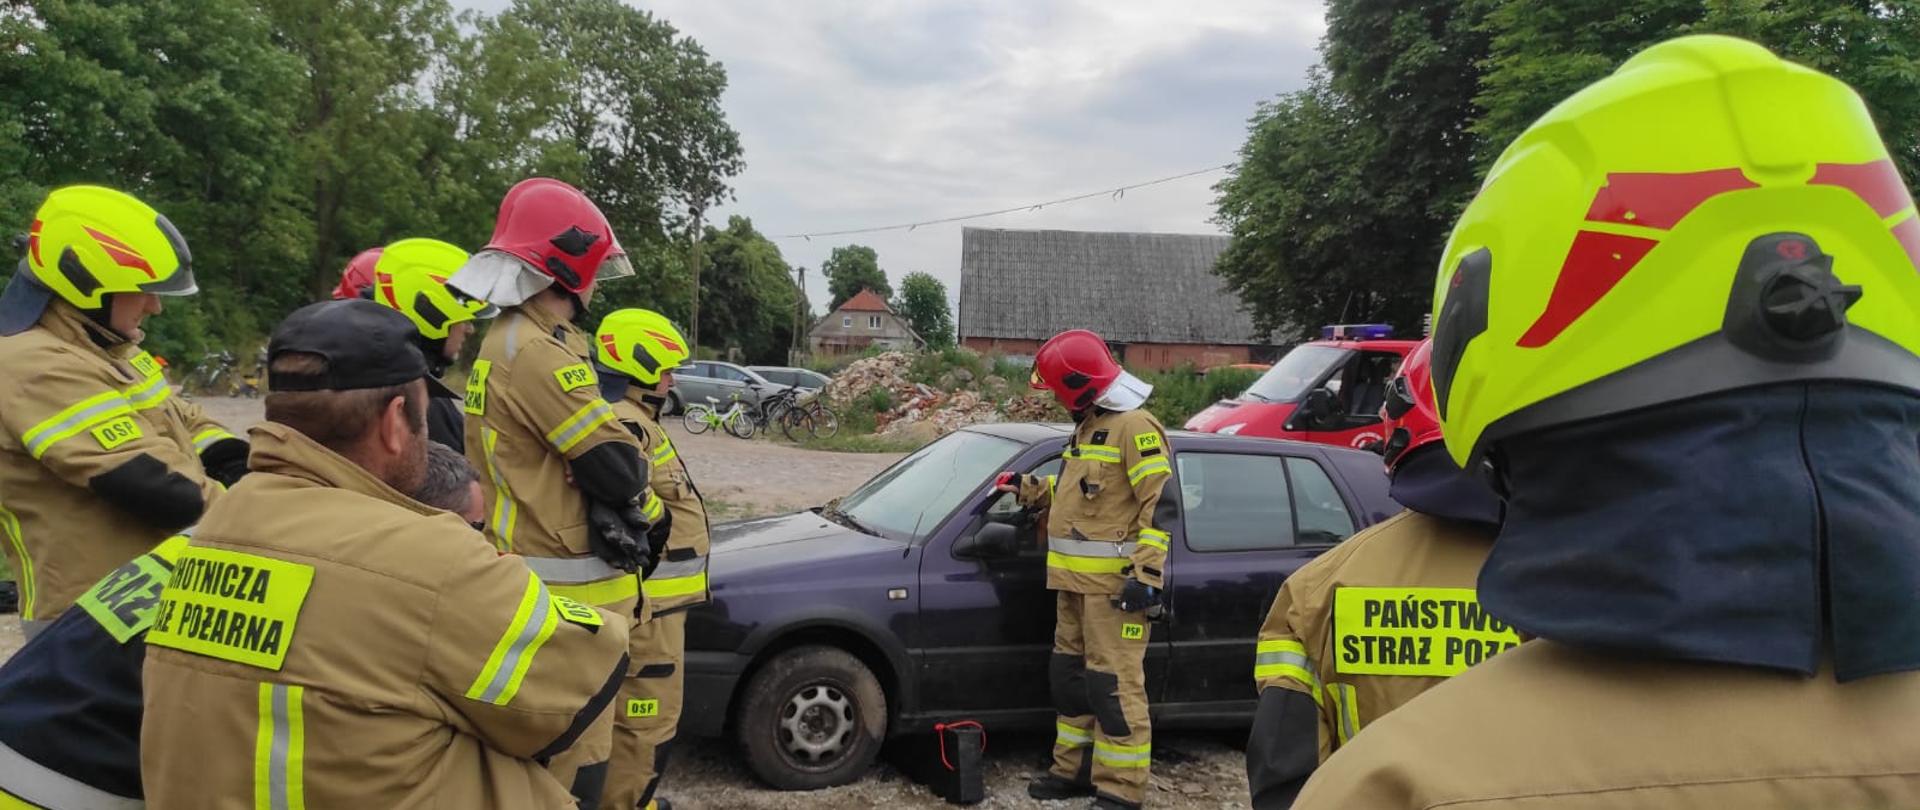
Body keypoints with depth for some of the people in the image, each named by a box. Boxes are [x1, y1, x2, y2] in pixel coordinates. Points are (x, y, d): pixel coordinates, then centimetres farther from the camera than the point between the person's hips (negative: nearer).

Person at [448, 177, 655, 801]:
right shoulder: (541, 353, -20)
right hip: (570, 590, -10)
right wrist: (644, 507, 2)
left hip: (527, 575, 10)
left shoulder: (499, 344, 13)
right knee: (577, 755, -3)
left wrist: (619, 503, 4)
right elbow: (618, 468, -19)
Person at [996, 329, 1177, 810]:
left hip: (1116, 584, -10)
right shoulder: (1090, 425, 17)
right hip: (1077, 579, 10)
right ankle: (1075, 770, 29)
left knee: (1115, 686, -7)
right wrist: (1028, 488, 24)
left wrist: (1147, 575, -24)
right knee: (1070, 676, 16)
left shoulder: (1135, 427, -15)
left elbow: (1162, 506, -20)